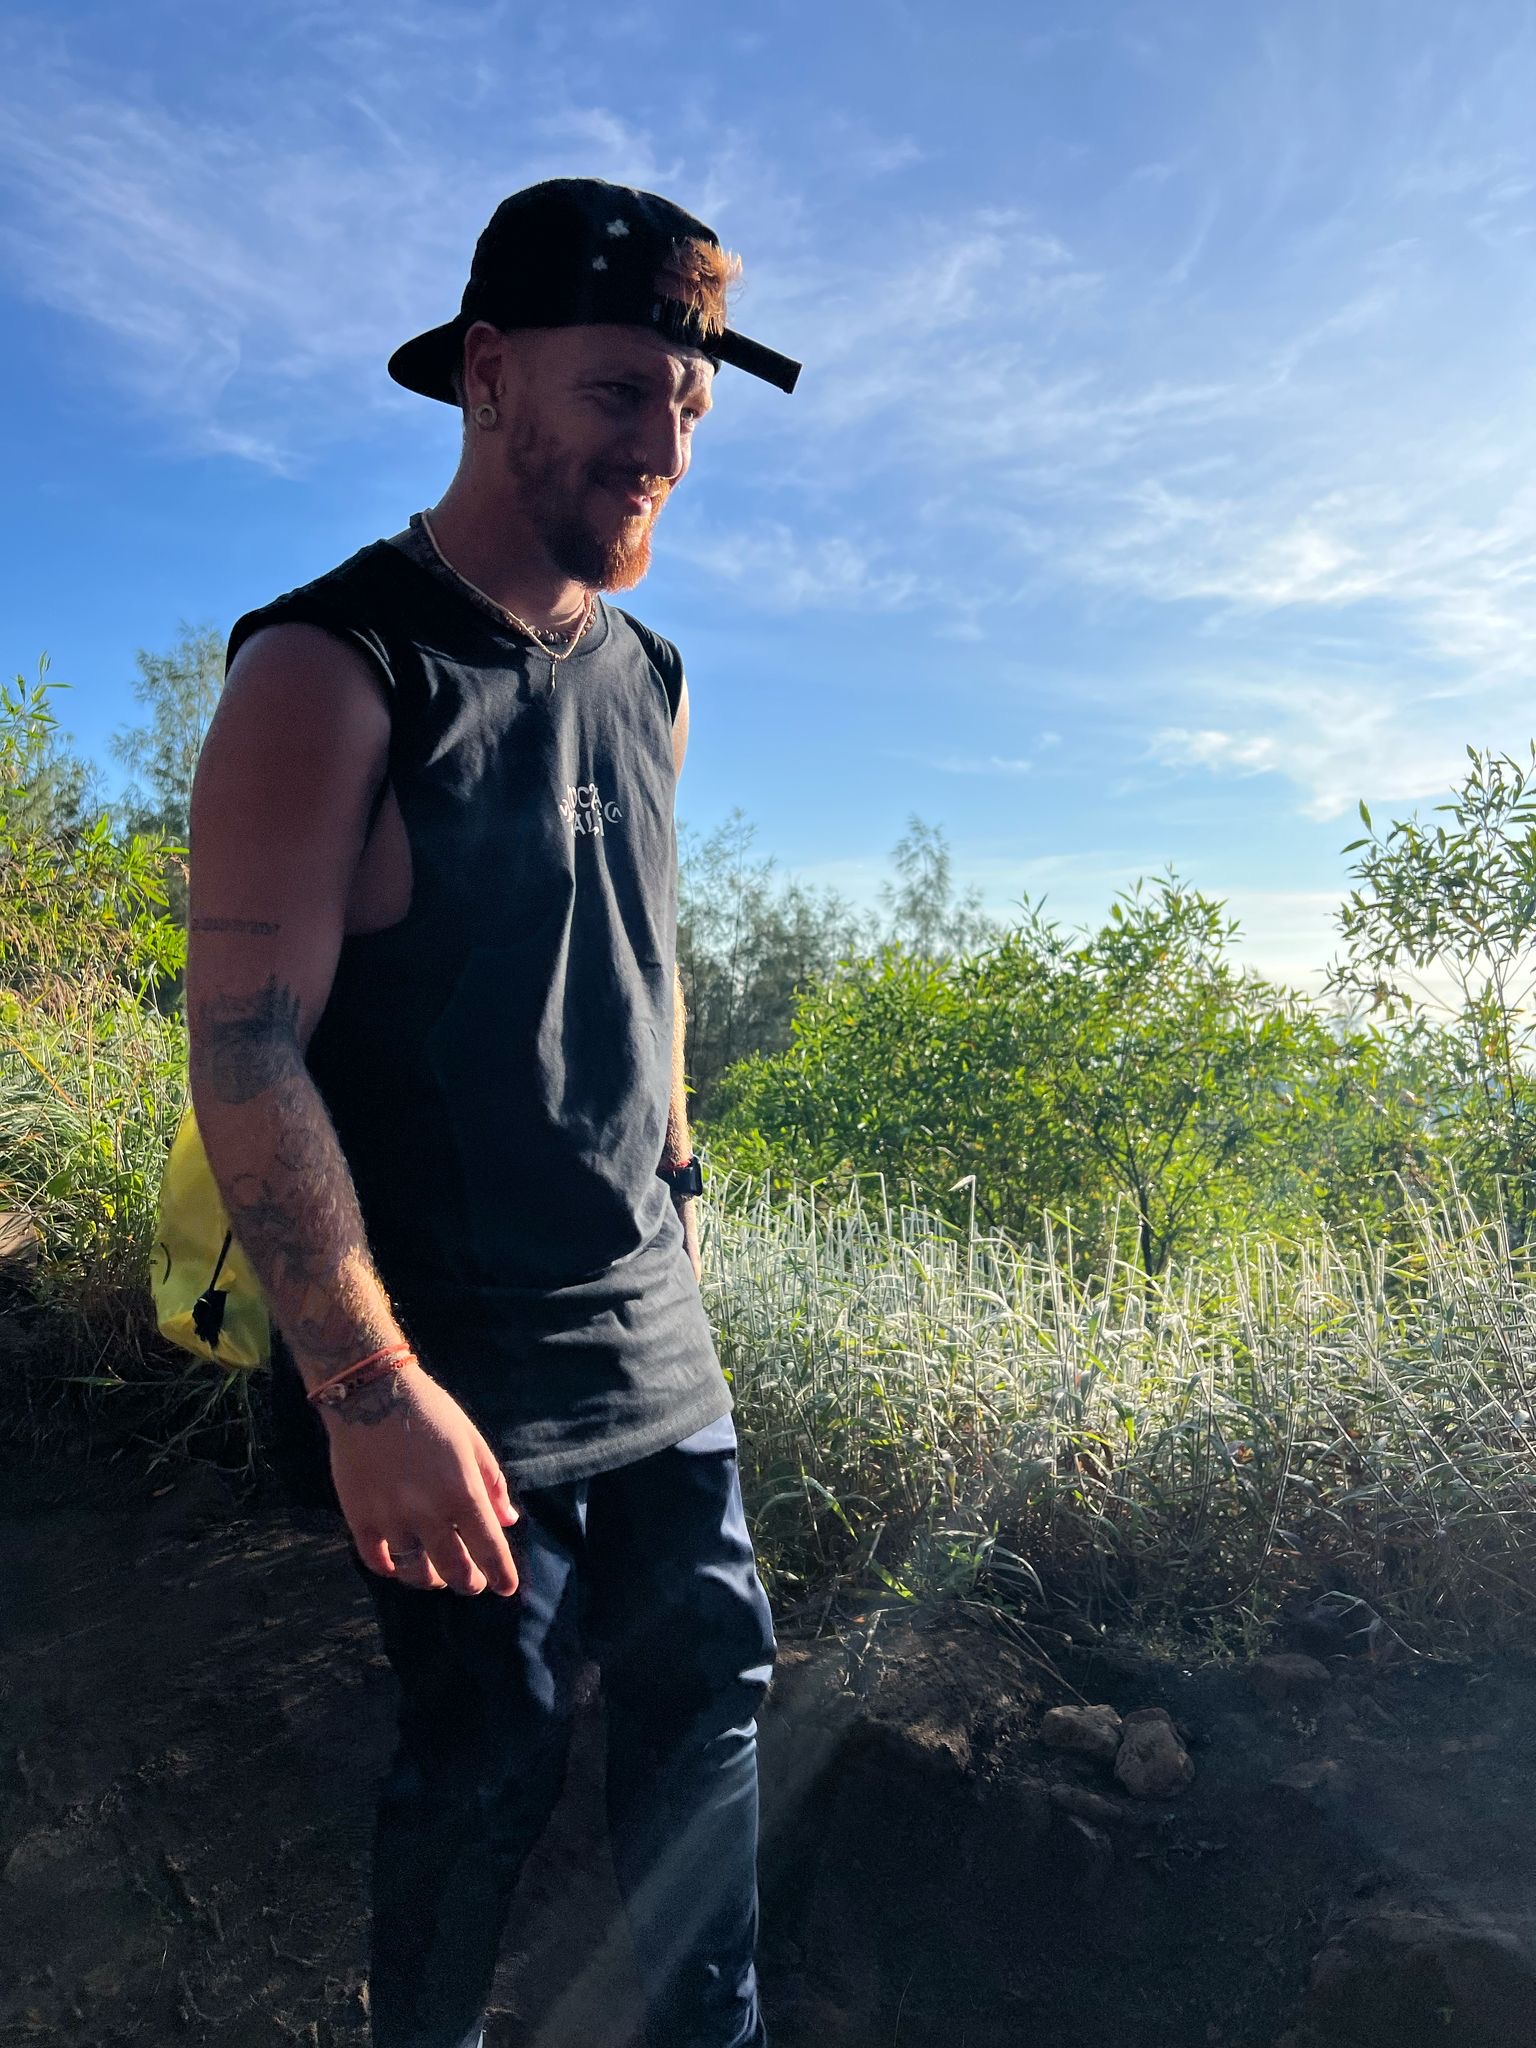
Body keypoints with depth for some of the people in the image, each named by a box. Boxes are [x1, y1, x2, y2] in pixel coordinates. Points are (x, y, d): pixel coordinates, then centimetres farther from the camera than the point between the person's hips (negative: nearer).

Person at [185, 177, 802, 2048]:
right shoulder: (329, 670, -13)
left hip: (651, 1336, 7)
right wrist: (366, 1390, -21)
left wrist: (676, 1223, 16)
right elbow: (244, 1053, -18)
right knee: (489, 1753, 9)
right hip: (447, 1366, -6)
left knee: (709, 1684, 14)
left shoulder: (646, 682, 9)